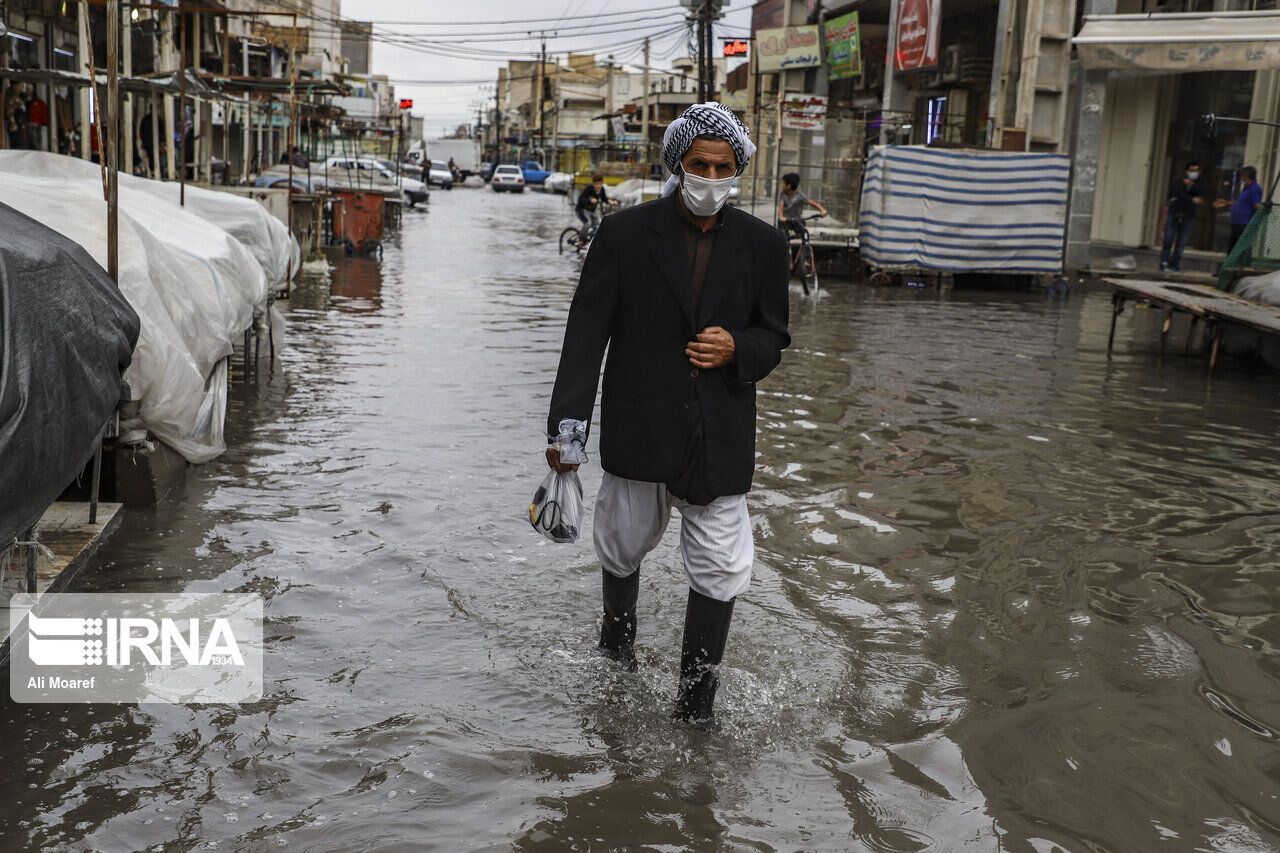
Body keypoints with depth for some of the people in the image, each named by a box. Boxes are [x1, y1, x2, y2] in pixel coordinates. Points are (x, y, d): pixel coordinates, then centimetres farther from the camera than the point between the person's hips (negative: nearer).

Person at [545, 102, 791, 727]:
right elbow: (586, 334, -7)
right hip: (637, 432, -1)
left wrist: (738, 350, -14)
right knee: (623, 549, 19)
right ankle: (615, 645, 49)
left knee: (720, 570, 1)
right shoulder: (624, 235, -4)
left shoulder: (762, 245, 3)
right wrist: (567, 425, -15)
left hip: (721, 440, 1)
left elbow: (773, 336, 11)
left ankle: (696, 700, 17)